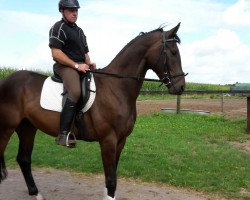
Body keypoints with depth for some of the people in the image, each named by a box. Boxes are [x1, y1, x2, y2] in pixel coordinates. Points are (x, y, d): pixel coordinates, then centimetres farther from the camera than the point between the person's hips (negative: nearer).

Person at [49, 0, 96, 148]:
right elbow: (56, 53, -14)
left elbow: (85, 52, 27)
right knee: (75, 92, -35)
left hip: (82, 66, 9)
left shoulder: (79, 30, 25)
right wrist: (76, 65, -18)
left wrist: (89, 63, 5)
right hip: (65, 66, -9)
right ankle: (64, 134, -36)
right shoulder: (59, 28, -2)